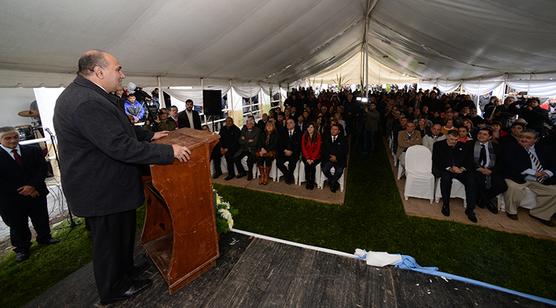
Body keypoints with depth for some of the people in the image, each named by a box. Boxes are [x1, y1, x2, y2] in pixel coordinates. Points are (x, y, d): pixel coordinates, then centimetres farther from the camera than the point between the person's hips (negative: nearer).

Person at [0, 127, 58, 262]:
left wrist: (32, 186, -16)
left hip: (36, 193, 2)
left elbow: (42, 168, -4)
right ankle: (21, 249, 27)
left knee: (41, 219, 16)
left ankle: (44, 238, 36)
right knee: (17, 226, 10)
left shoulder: (33, 150, 0)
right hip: (11, 200, -2)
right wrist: (21, 191, -15)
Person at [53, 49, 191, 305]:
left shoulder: (84, 94, 8)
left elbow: (117, 130, 16)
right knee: (109, 241, 11)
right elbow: (122, 147, -30)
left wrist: (149, 136, 13)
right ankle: (113, 292, 34)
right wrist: (169, 151, -26)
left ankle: (127, 275, 44)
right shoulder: (88, 102, -27)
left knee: (121, 234, 24)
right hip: (103, 191, -10)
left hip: (104, 185, 10)